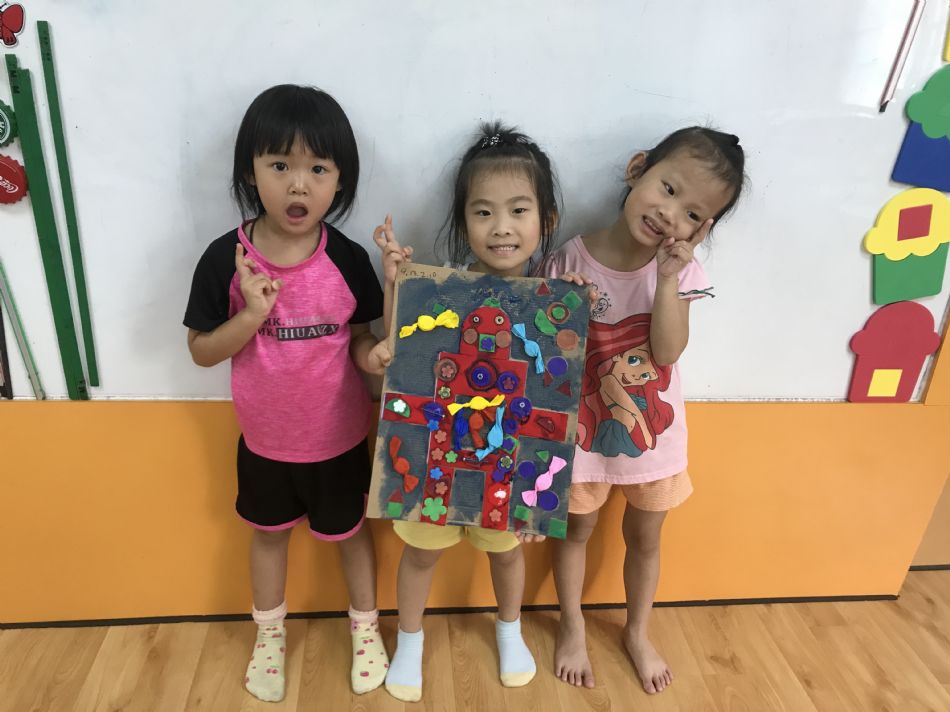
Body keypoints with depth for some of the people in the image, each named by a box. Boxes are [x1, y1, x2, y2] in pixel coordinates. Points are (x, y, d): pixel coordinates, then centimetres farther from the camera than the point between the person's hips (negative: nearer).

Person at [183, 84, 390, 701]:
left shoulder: (347, 259, -16)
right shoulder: (225, 259, -16)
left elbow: (362, 336, -6)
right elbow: (202, 351, -10)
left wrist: (374, 355, -29)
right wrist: (253, 315, -27)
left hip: (338, 436, -1)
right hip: (264, 437, 1)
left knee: (349, 530, 20)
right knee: (270, 533, 24)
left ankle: (366, 627, 47)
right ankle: (270, 635, 51)